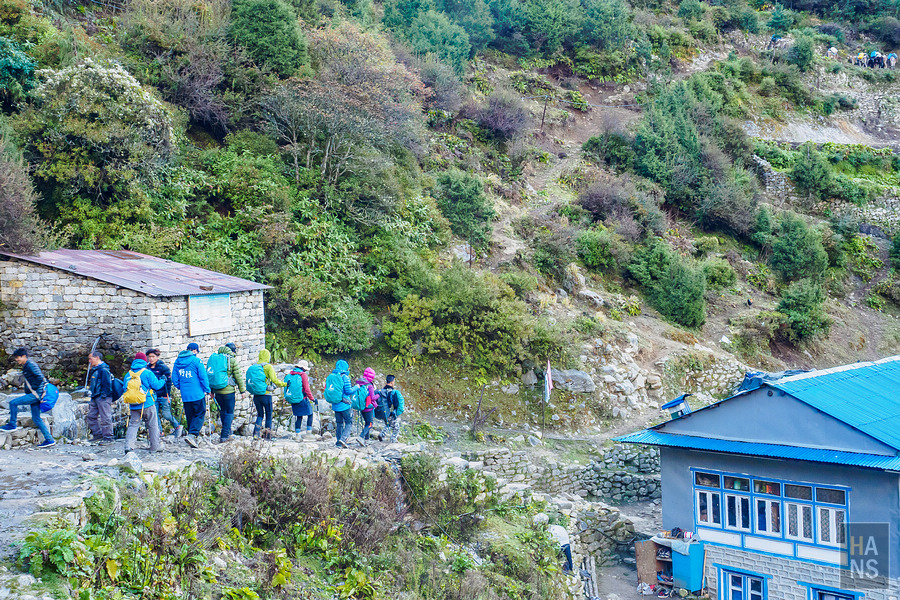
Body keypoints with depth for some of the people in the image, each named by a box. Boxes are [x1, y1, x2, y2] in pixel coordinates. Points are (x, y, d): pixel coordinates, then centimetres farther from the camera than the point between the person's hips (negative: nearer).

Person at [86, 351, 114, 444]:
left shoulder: (103, 369, -13)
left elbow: (107, 384, -18)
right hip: (95, 397, 11)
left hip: (103, 398, -11)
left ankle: (108, 438, -2)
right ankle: (97, 434, 21)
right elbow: (90, 382, 29)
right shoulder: (94, 370, 17)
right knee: (91, 416, 13)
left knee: (105, 418, -6)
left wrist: (104, 396, -21)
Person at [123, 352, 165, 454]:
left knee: (133, 425, 4)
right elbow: (156, 385, -8)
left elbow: (125, 389, 13)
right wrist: (163, 381, 11)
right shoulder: (147, 373, -7)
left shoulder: (128, 374, 8)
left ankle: (128, 446, -13)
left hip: (134, 406, 3)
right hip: (148, 404, -3)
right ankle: (155, 446, 13)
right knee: (153, 425, 9)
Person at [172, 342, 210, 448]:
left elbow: (174, 379, 12)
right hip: (197, 394, -6)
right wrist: (207, 390, 3)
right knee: (200, 414, 1)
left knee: (190, 416, 14)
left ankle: (193, 439, 17)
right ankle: (192, 434, -18)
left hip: (185, 395, 6)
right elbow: (203, 377, -9)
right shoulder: (196, 361, -9)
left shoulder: (177, 361, 8)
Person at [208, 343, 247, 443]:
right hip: (228, 391, -5)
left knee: (223, 410, 20)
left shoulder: (214, 358, 8)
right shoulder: (232, 360, -6)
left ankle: (227, 431, 28)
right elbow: (238, 377, -6)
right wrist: (243, 391, 1)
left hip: (217, 390, 5)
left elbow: (209, 374, 11)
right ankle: (225, 435, 0)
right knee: (229, 412, 4)